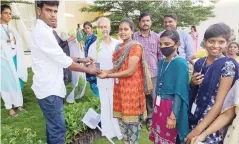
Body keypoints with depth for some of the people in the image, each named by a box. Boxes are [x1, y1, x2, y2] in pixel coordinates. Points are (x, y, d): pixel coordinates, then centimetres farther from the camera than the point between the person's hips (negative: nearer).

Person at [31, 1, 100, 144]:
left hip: (50, 86, 10)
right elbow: (64, 61, -20)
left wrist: (81, 59, 11)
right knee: (58, 128, 1)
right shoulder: (42, 32, -20)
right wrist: (88, 70, -8)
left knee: (53, 125, 23)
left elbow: (59, 57, 16)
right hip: (50, 89, -10)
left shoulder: (44, 31, 13)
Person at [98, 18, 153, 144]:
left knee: (131, 122, 5)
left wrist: (108, 76, -15)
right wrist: (104, 71, -2)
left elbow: (130, 71, -18)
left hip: (131, 89, -7)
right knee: (121, 120, 15)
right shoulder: (119, 47, 12)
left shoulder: (136, 47, -11)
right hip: (119, 88, 7)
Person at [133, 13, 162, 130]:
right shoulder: (134, 36, 0)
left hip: (153, 72, 1)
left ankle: (150, 118, 28)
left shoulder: (156, 37, 5)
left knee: (151, 96, 10)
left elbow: (160, 54, 8)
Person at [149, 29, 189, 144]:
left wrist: (173, 116, -18)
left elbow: (180, 92, -18)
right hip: (158, 105, 7)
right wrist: (156, 104, 14)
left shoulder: (181, 63, -15)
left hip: (171, 106, -6)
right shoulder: (161, 62, 7)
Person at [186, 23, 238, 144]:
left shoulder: (228, 65, -14)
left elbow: (219, 102, -18)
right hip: (193, 116, 5)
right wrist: (192, 83, -10)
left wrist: (198, 129, -19)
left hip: (211, 121, -5)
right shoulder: (199, 63, 2)